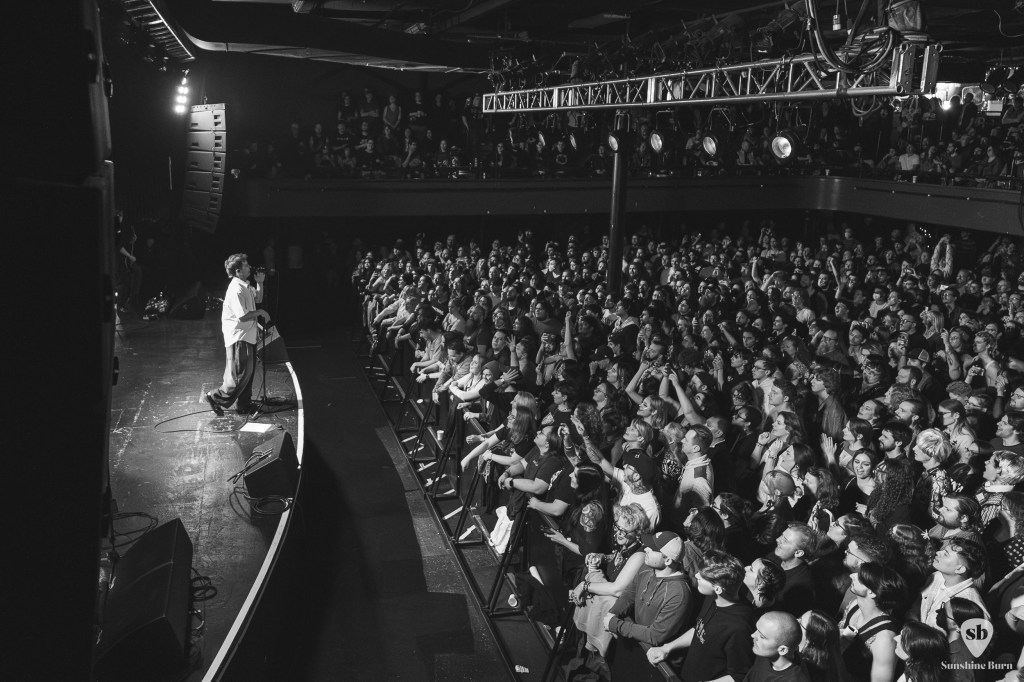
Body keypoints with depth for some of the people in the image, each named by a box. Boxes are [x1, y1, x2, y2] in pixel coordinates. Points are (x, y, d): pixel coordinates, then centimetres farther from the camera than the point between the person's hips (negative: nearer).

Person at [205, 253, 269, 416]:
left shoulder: (246, 286, 9)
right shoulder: (236, 289, -21)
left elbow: (258, 299, 24)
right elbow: (243, 316, -26)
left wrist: (260, 283, 9)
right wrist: (260, 312, -11)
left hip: (248, 336, 10)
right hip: (238, 338, -10)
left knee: (248, 372, 14)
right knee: (241, 374, -5)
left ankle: (244, 405, 23)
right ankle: (216, 397, 7)